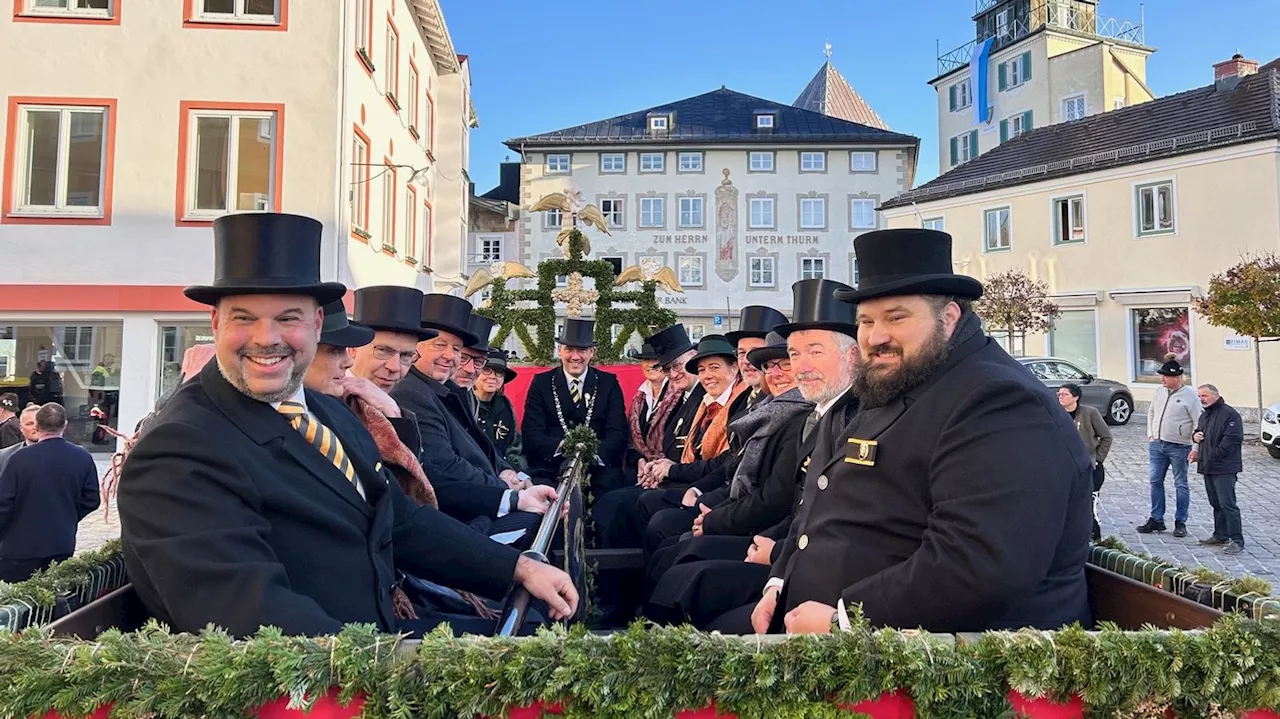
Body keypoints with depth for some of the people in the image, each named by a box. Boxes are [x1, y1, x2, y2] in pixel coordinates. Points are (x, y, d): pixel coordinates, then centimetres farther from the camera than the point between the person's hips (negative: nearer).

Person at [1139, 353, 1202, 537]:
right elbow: (1151, 412, 20)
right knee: (1155, 481, 8)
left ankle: (1180, 522, 14)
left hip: (1179, 447, -6)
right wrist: (1150, 434, 12)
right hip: (1156, 444, 6)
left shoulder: (1189, 395, -9)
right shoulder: (1160, 391, 7)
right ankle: (1156, 519, 16)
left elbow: (1200, 422, -8)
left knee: (1180, 485, 5)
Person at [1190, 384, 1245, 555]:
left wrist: (1211, 456, -18)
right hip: (1208, 468, 9)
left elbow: (1233, 440, -19)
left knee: (1227, 504, -10)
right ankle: (1220, 536, 24)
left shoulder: (1229, 414, -12)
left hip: (1224, 468, -9)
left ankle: (1237, 540, -5)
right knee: (1216, 504, 15)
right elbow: (1199, 432, 31)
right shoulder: (1204, 415, 17)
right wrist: (1195, 436, 5)